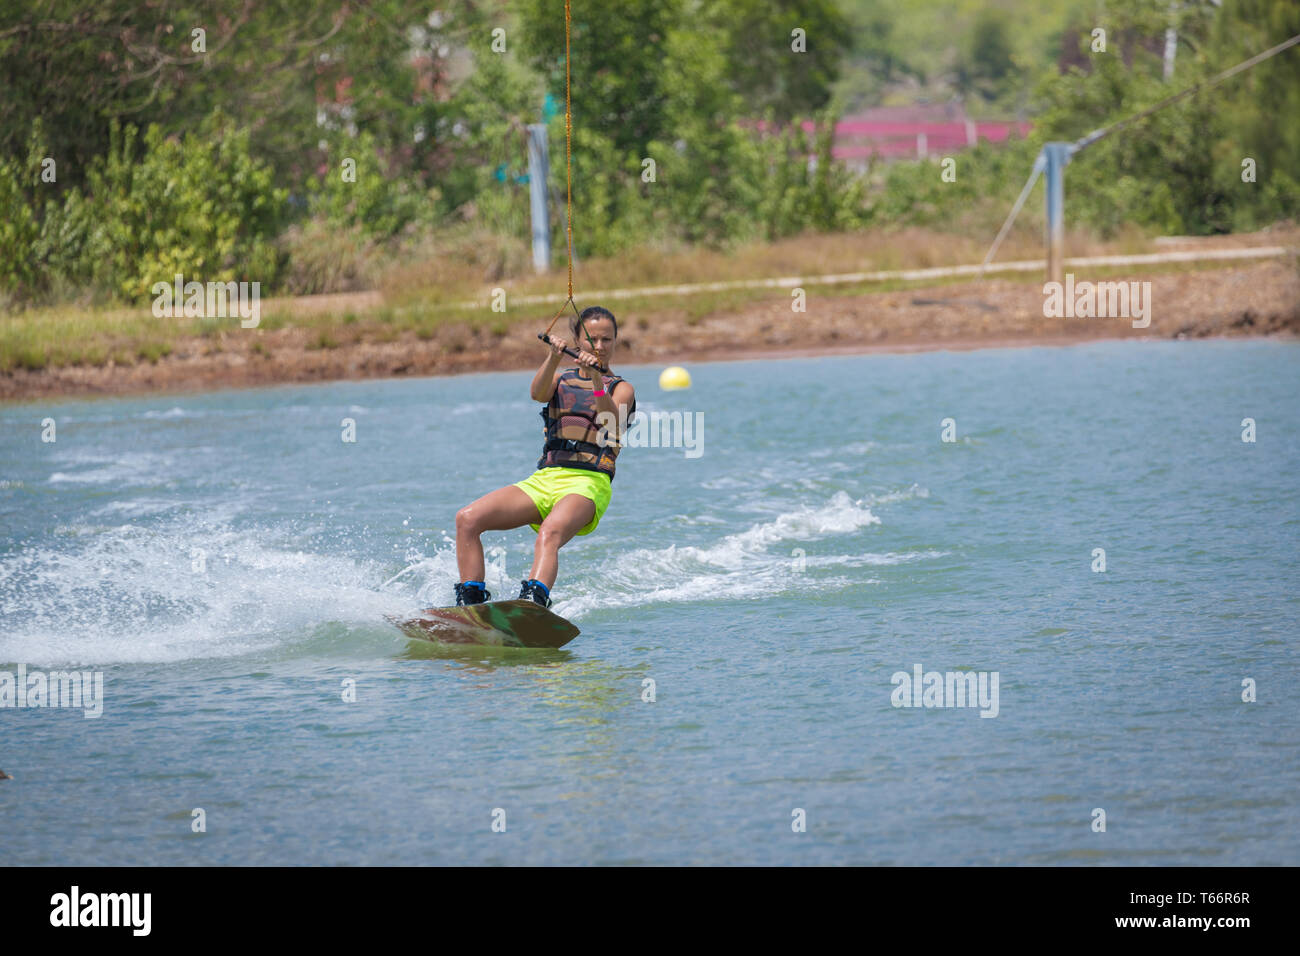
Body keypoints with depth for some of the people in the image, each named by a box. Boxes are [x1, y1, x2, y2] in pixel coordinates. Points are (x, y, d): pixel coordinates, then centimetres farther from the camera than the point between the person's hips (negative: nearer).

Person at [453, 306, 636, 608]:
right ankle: (470, 602, -21)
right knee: (467, 518, -17)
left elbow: (610, 422, -10)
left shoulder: (621, 389, 13)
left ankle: (532, 602, -62)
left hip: (588, 483, -5)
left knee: (550, 532, -38)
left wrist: (597, 379, -27)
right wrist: (554, 357, -22)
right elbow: (538, 393, -3)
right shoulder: (561, 379, 22)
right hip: (543, 480, 5)